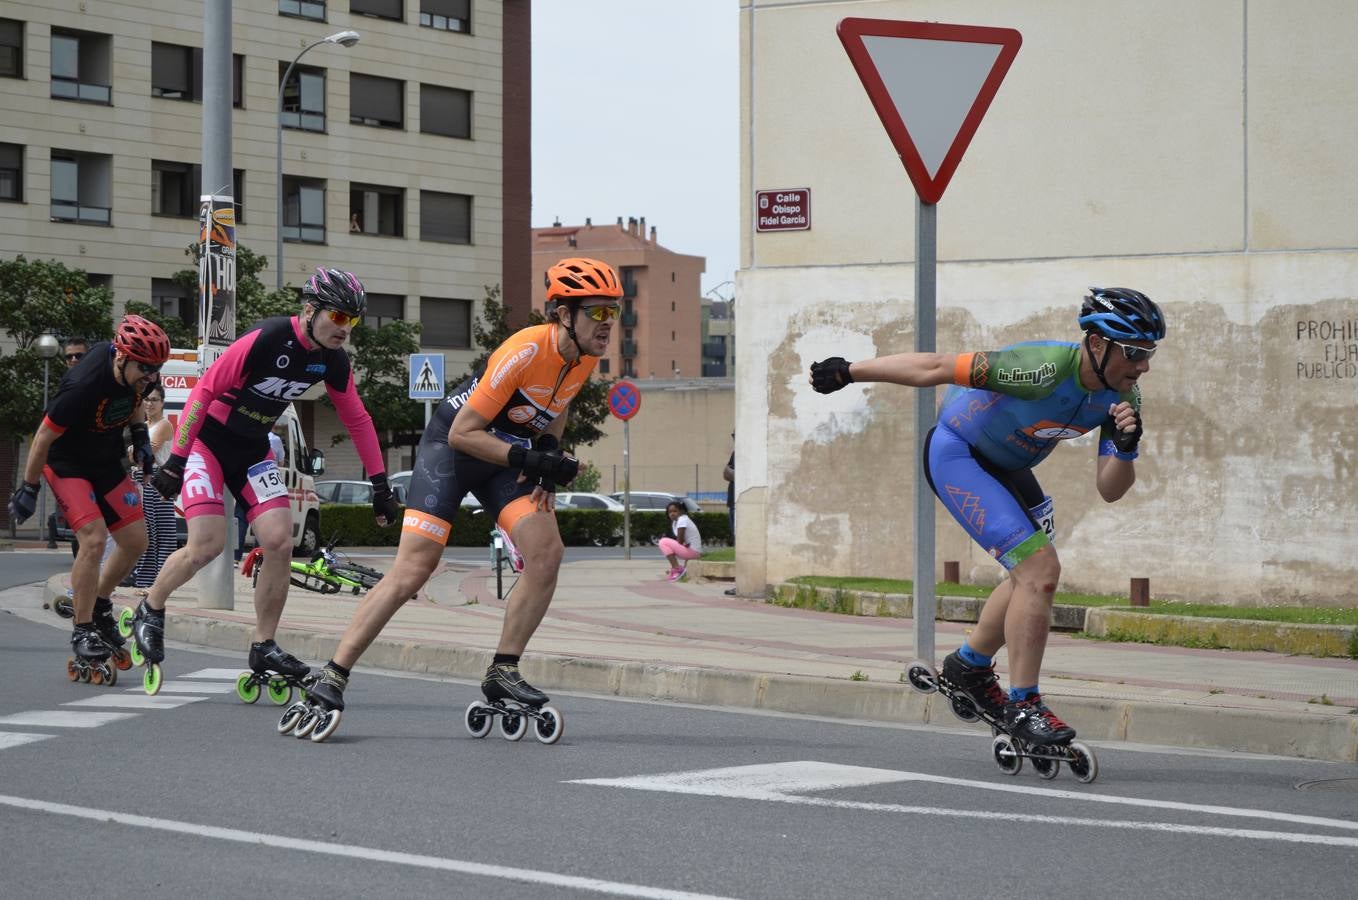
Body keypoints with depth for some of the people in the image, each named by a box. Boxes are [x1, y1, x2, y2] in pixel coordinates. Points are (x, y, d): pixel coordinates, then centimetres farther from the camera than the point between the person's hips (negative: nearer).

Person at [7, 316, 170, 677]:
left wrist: (140, 436, -1)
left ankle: (99, 604, 28)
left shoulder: (132, 371, -14)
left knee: (135, 542, 4)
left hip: (107, 463, 7)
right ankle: (82, 631, -10)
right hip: (68, 464, -7)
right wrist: (28, 489, -14)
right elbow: (45, 436, -22)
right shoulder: (84, 385, -34)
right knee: (94, 539, -22)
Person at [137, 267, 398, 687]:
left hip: (253, 448, 6)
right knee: (207, 546, -16)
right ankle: (150, 612, 12)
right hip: (207, 440, -6)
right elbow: (205, 389, -22)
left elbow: (357, 419, 7)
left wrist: (380, 484, 5)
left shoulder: (333, 360, -5)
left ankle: (264, 647, 4)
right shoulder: (266, 338, -26)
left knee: (280, 543, -9)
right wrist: (176, 459, -23)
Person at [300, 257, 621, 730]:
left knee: (547, 552, -16)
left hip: (510, 454, 7)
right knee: (413, 570, -14)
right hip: (451, 446, -7)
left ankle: (503, 673, -4)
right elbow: (463, 433, -25)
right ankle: (333, 676, -7)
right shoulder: (525, 352, -29)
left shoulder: (586, 355, -7)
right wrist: (531, 460, -30)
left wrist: (549, 461, 0)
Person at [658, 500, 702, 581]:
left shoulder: (682, 520, -15)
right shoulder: (675, 521, 13)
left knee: (663, 542, -14)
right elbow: (679, 540, 13)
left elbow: (680, 541, -17)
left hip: (693, 551, -10)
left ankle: (677, 569, -15)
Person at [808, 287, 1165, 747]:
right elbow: (937, 368, -29)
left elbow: (1109, 490, -10)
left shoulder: (1122, 395, -12)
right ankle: (1023, 706, -9)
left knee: (1031, 575, 16)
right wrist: (848, 372, -23)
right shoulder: (1046, 369, -36)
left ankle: (969, 667, 37)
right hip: (957, 455, -9)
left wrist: (1126, 448, -32)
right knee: (1040, 571, -18)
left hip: (1005, 465, 9)